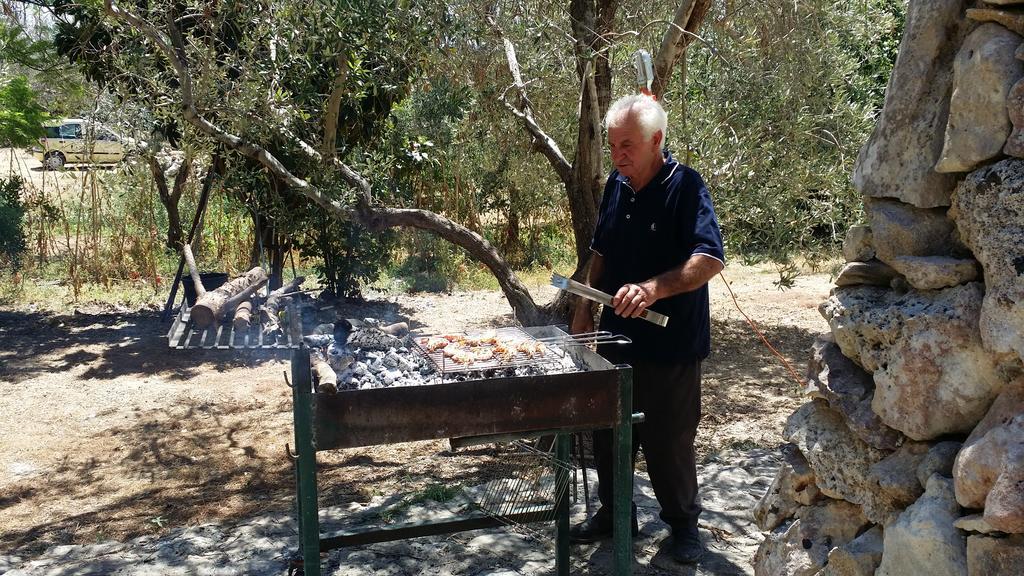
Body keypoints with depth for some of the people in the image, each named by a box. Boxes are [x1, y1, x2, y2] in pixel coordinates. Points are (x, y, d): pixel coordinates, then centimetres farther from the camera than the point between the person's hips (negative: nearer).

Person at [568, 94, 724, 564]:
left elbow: (710, 259, -26)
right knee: (608, 434, 15)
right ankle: (613, 513, 33)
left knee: (668, 441, 6)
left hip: (670, 344, -6)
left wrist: (654, 288, -39)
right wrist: (585, 308, 10)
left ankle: (683, 522, 28)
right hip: (617, 336, 6)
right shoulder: (617, 185, 6)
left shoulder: (685, 186, -15)